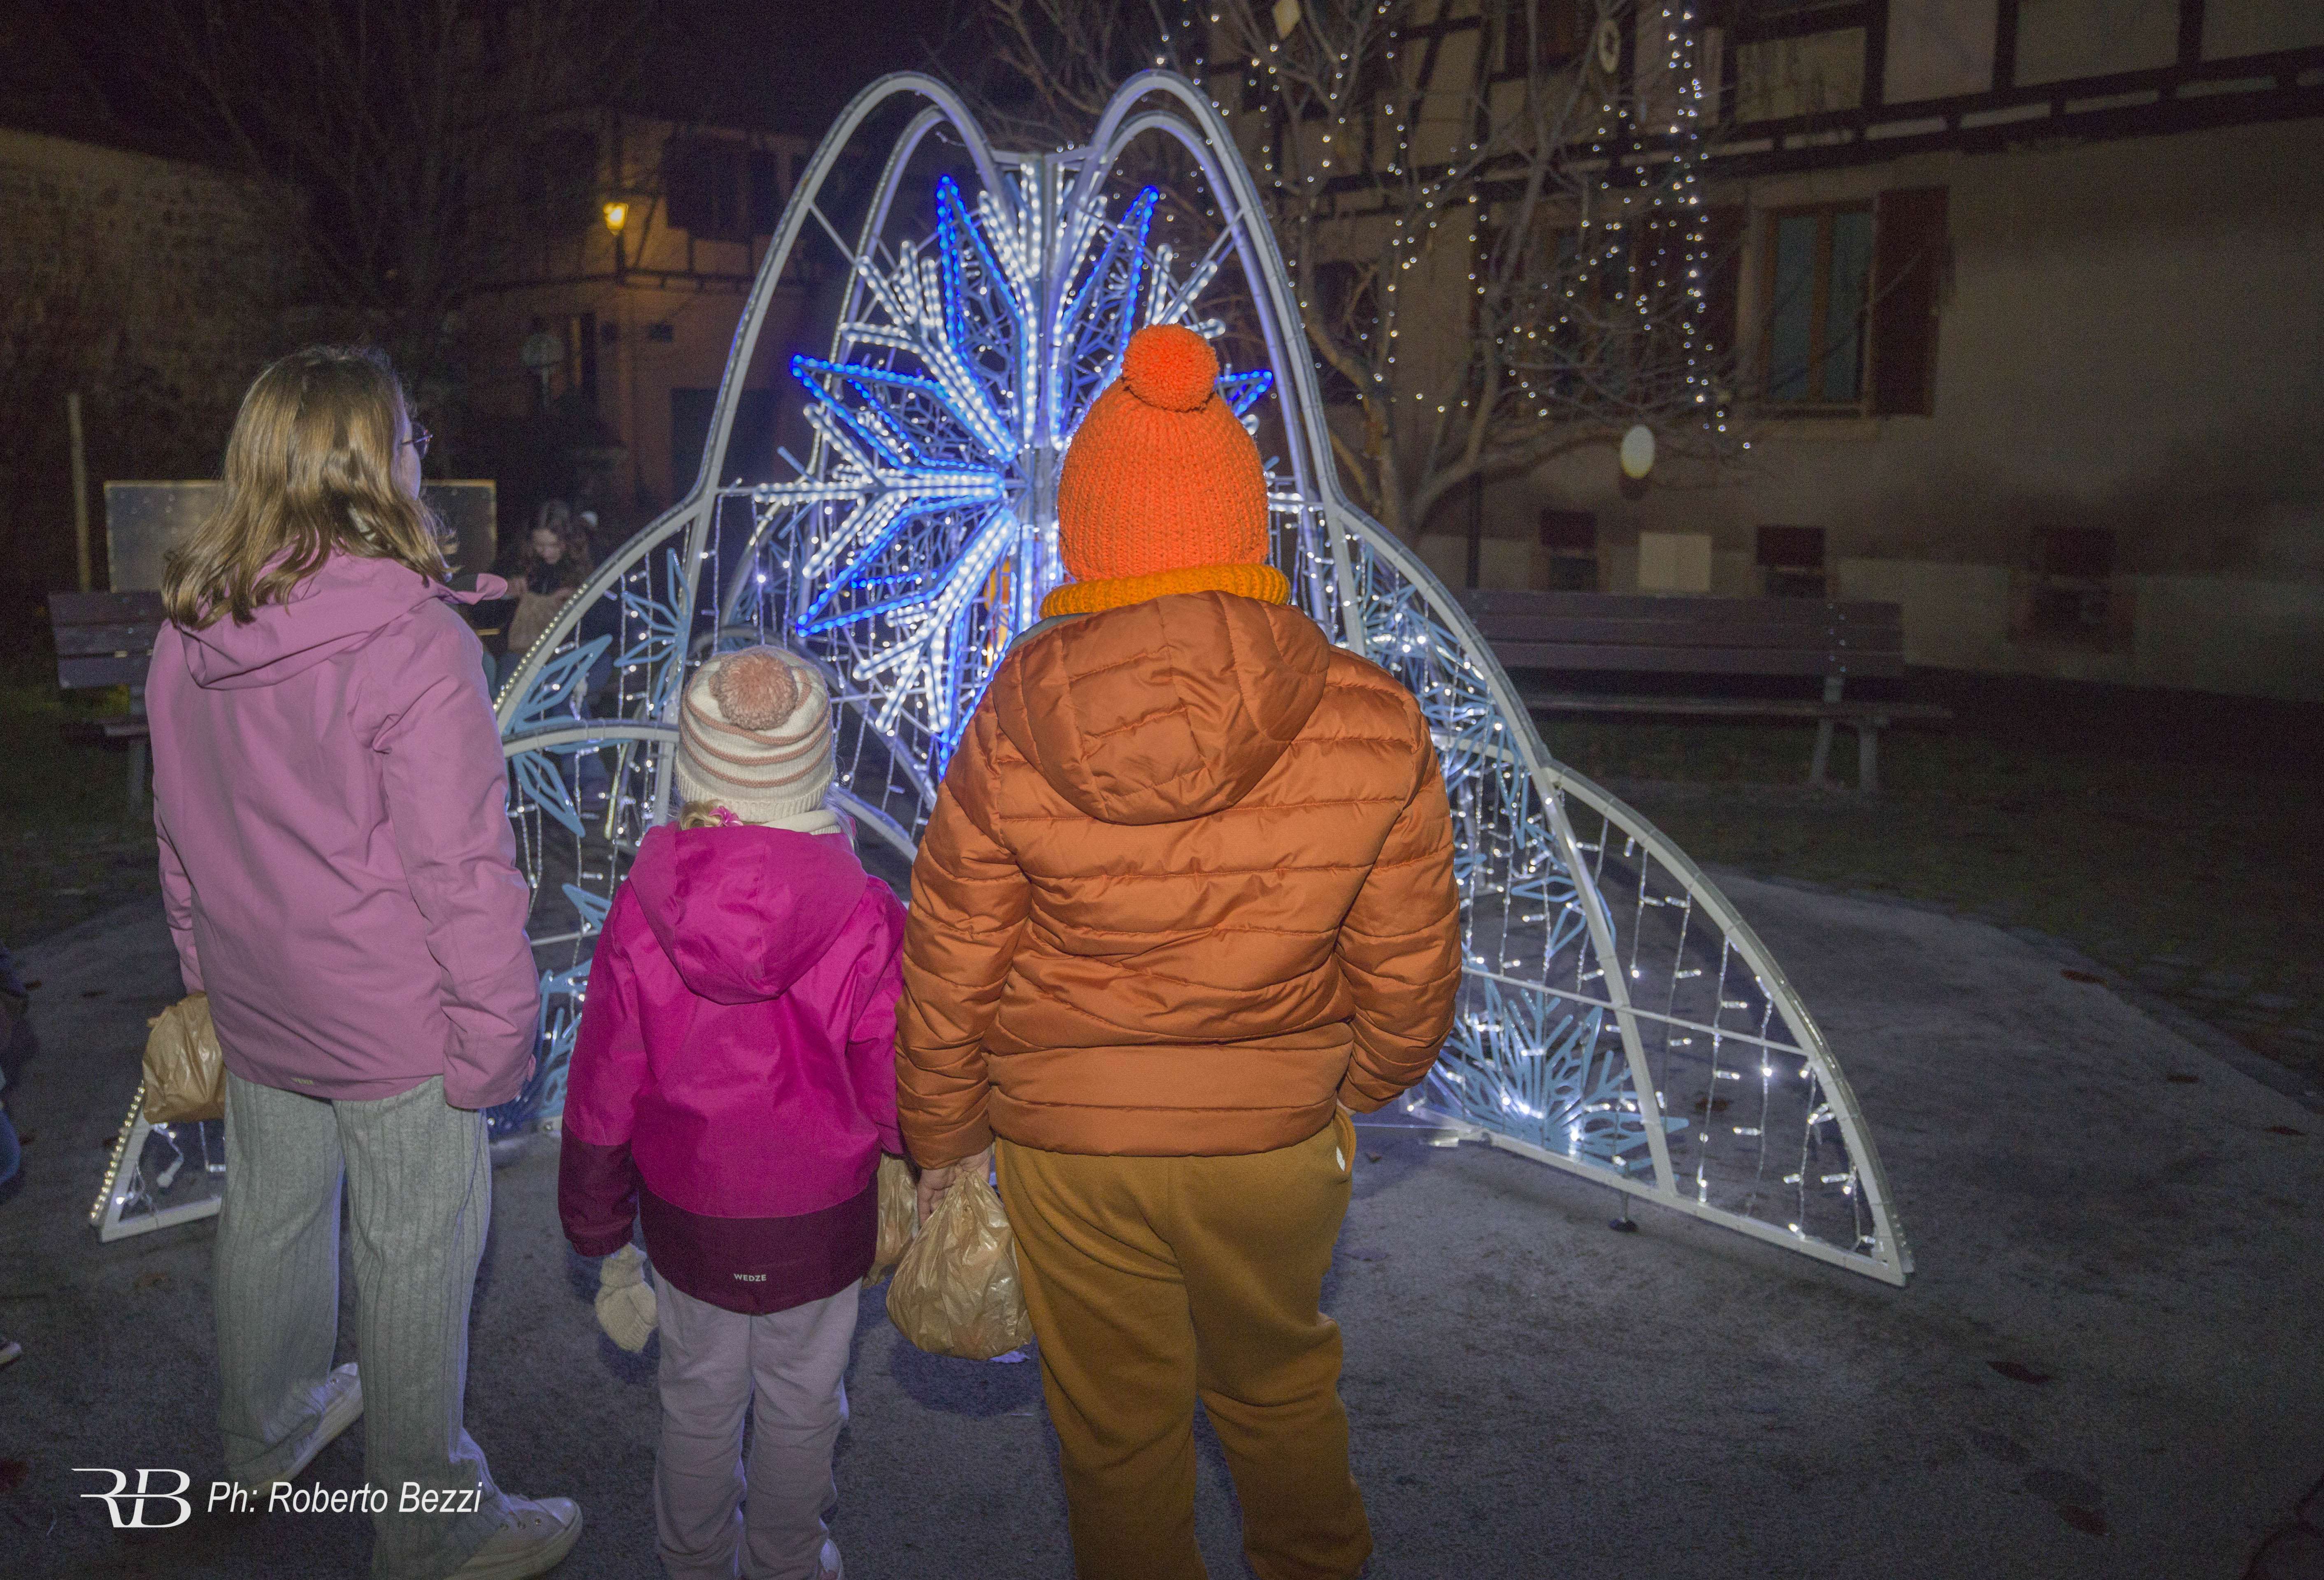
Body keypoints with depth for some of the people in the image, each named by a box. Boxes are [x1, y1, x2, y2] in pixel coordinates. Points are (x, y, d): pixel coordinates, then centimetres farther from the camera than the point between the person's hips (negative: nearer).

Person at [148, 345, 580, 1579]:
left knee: (268, 1213, 25)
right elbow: (461, 865, -21)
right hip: (392, 1017, -7)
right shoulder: (413, 641, -24)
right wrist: (498, 1027, -12)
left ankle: (264, 1436, 49)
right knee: (417, 1255, 7)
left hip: (254, 1004, 7)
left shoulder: (187, 633, -1)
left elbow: (180, 828, 11)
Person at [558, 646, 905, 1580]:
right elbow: (893, 1087, -13)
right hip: (822, 1216, -1)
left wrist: (596, 1222, 8)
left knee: (698, 1396, 23)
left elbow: (602, 1090, -7)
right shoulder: (863, 918, -22)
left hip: (686, 1212, 2)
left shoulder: (641, 915, -17)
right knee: (800, 1404, 20)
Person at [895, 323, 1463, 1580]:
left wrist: (943, 1140, 9)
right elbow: (1410, 962, -6)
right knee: (1279, 1384, 29)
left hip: (1068, 1144, -1)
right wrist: (1366, 1082, 15)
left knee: (1116, 1432, 22)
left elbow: (947, 970, -7)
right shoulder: (1372, 728, -17)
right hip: (1280, 1138, 1)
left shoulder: (1012, 734, -17)